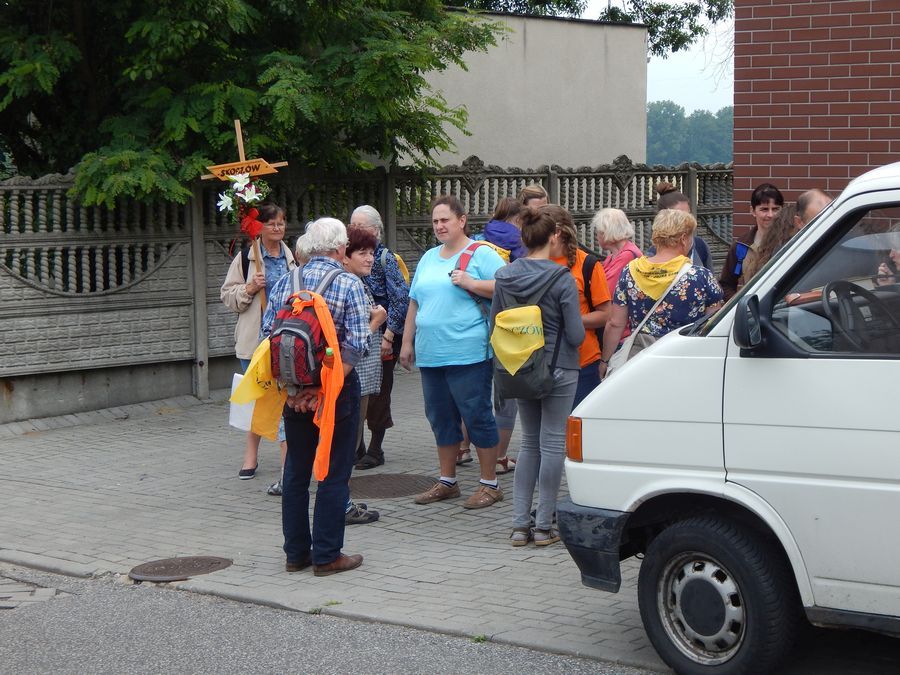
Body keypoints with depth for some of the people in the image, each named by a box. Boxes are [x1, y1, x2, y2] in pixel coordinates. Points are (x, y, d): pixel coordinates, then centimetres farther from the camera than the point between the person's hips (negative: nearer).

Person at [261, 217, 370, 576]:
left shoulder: (284, 283, 4)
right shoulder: (350, 284, -9)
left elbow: (266, 337, 0)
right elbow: (357, 344, -18)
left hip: (292, 391, 4)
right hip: (337, 388, -4)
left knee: (296, 472, 14)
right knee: (334, 473, 3)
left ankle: (296, 553, 20)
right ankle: (327, 556, 6)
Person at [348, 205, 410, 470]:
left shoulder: (385, 258, -8)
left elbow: (401, 299, -13)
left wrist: (388, 336, -18)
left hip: (379, 337, -5)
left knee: (377, 392, 3)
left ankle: (375, 450, 13)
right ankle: (356, 446, 17)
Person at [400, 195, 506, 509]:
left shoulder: (481, 254, -3)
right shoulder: (428, 258, 19)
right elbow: (414, 303, 23)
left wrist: (470, 283, -20)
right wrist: (407, 342, 19)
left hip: (467, 353, -7)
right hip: (430, 354, 7)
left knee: (476, 415, -4)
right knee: (440, 418, 13)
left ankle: (490, 483, 5)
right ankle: (447, 481, 24)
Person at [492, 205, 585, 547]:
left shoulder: (504, 276, -2)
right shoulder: (562, 279, -16)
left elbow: (494, 326, 5)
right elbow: (576, 335, -14)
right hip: (559, 370, -5)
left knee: (529, 442, 15)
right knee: (552, 444, 3)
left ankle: (520, 524, 12)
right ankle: (544, 526, 5)